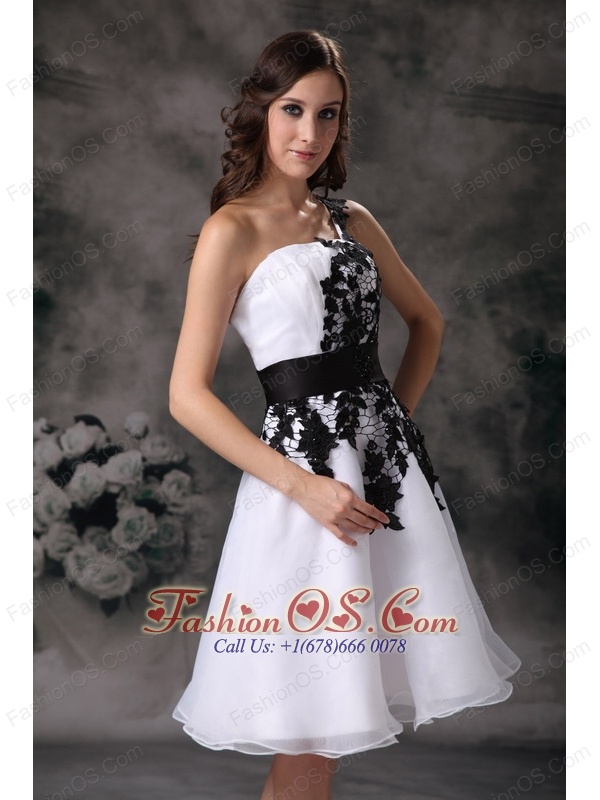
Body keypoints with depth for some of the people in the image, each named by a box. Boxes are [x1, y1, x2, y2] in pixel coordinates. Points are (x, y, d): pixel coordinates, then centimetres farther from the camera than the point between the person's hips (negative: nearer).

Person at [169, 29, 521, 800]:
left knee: (337, 719, 12)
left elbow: (426, 320, 25)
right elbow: (188, 395, -11)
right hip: (304, 467, -6)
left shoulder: (352, 220, 11)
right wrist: (302, 484, -16)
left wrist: (397, 419, 10)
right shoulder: (233, 230, -6)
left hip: (390, 462, 6)